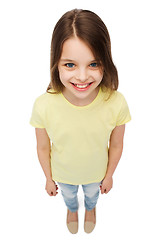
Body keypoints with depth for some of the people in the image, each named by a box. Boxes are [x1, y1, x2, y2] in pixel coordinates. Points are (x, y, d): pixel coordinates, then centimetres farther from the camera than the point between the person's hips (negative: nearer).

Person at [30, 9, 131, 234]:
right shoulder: (43, 106, -35)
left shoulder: (116, 103, -34)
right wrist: (49, 178, 0)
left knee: (92, 194, 35)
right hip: (62, 174, 0)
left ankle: (90, 209, 74)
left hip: (97, 173, 1)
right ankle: (72, 209, 73)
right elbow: (43, 147, -16)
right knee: (69, 196, 34)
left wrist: (109, 176, 0)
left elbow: (116, 145, -15)